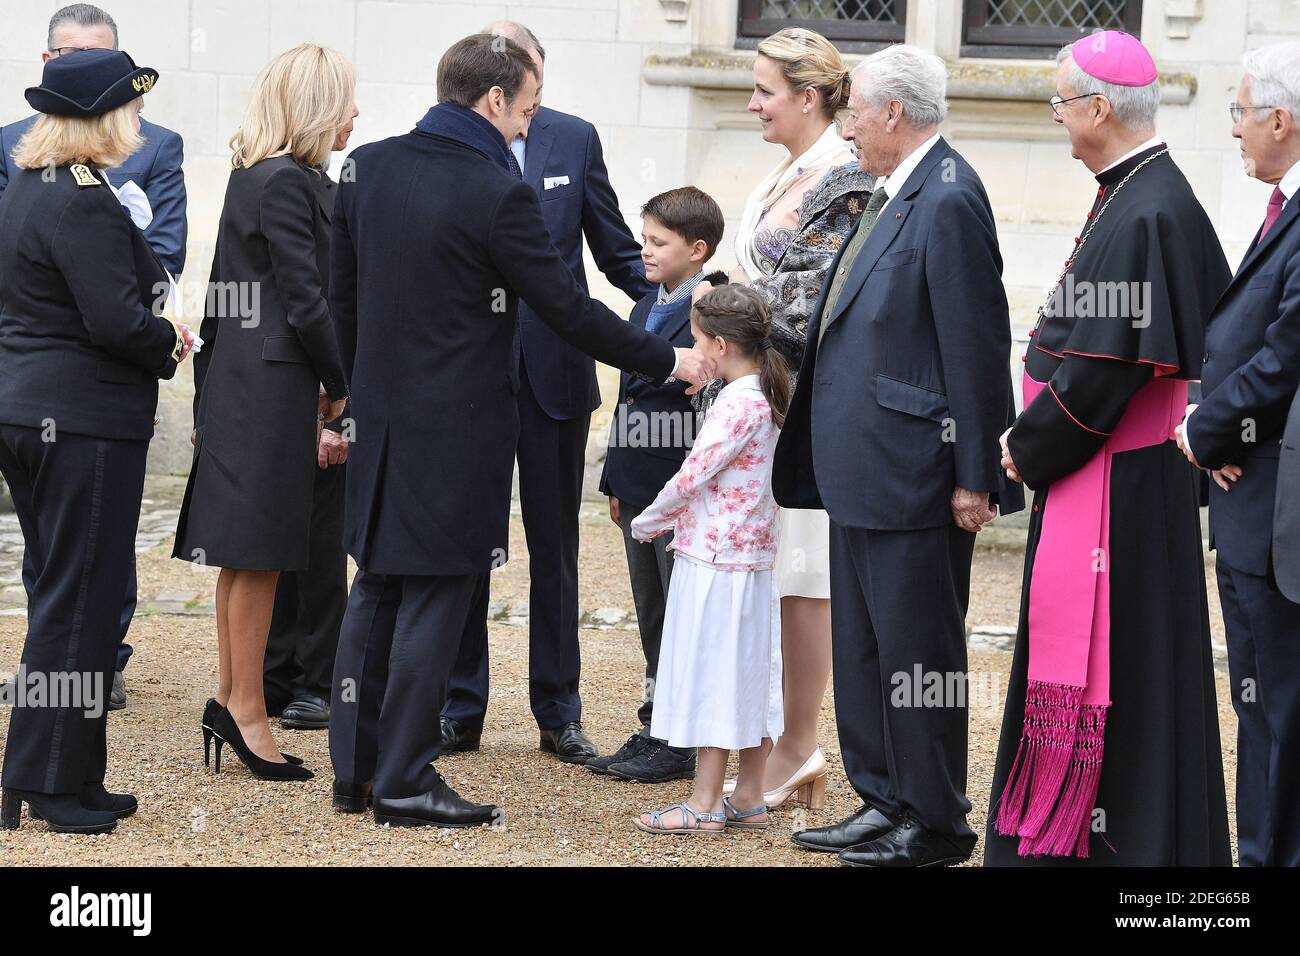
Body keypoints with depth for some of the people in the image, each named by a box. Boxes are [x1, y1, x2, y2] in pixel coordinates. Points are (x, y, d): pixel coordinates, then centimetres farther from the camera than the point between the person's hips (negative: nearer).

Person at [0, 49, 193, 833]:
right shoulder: (85, 203, -18)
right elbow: (117, 320, -23)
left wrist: (153, 334, 10)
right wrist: (168, 344, -4)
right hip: (86, 422, -10)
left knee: (64, 597, 15)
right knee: (80, 601, -2)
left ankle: (70, 777, 20)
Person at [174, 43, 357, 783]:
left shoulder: (256, 175, 13)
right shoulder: (286, 184, -17)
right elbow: (305, 301, -18)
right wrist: (339, 387, -6)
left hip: (239, 381, 10)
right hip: (273, 388, -10)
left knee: (248, 551, 13)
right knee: (259, 549, -3)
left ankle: (233, 698, 19)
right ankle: (247, 711, 2)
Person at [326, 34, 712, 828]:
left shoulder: (369, 166, 4)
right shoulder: (498, 194, -17)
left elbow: (344, 292, 11)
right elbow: (568, 309, -13)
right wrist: (668, 362, -2)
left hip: (382, 418, 7)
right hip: (457, 427, -7)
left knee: (377, 591, 14)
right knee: (435, 601, 0)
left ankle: (355, 766, 18)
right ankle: (405, 781, 3)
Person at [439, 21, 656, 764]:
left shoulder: (575, 140, 2)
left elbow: (617, 249, 6)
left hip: (554, 369, 2)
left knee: (555, 543, 10)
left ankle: (559, 711, 19)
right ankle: (461, 709, 17)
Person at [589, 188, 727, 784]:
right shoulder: (645, 311, 15)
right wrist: (616, 479, 18)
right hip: (640, 487, 9)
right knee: (651, 614, 14)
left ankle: (684, 742, 5)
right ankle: (656, 728, 22)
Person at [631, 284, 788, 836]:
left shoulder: (738, 403, -19)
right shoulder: (766, 398, 10)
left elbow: (691, 476, -19)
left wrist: (648, 522, -4)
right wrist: (675, 520, 13)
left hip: (714, 562, -9)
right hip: (752, 559, 9)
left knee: (714, 676, -4)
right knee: (746, 677, 12)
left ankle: (705, 805, 1)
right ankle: (748, 799, 18)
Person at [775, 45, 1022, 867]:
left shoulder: (949, 202, -17)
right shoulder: (896, 197, 13)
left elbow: (976, 345, -19)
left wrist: (975, 477, -19)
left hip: (913, 478, -10)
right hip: (864, 469, 10)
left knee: (917, 652, -1)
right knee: (863, 651, 16)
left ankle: (935, 825, 8)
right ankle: (883, 803, 26)